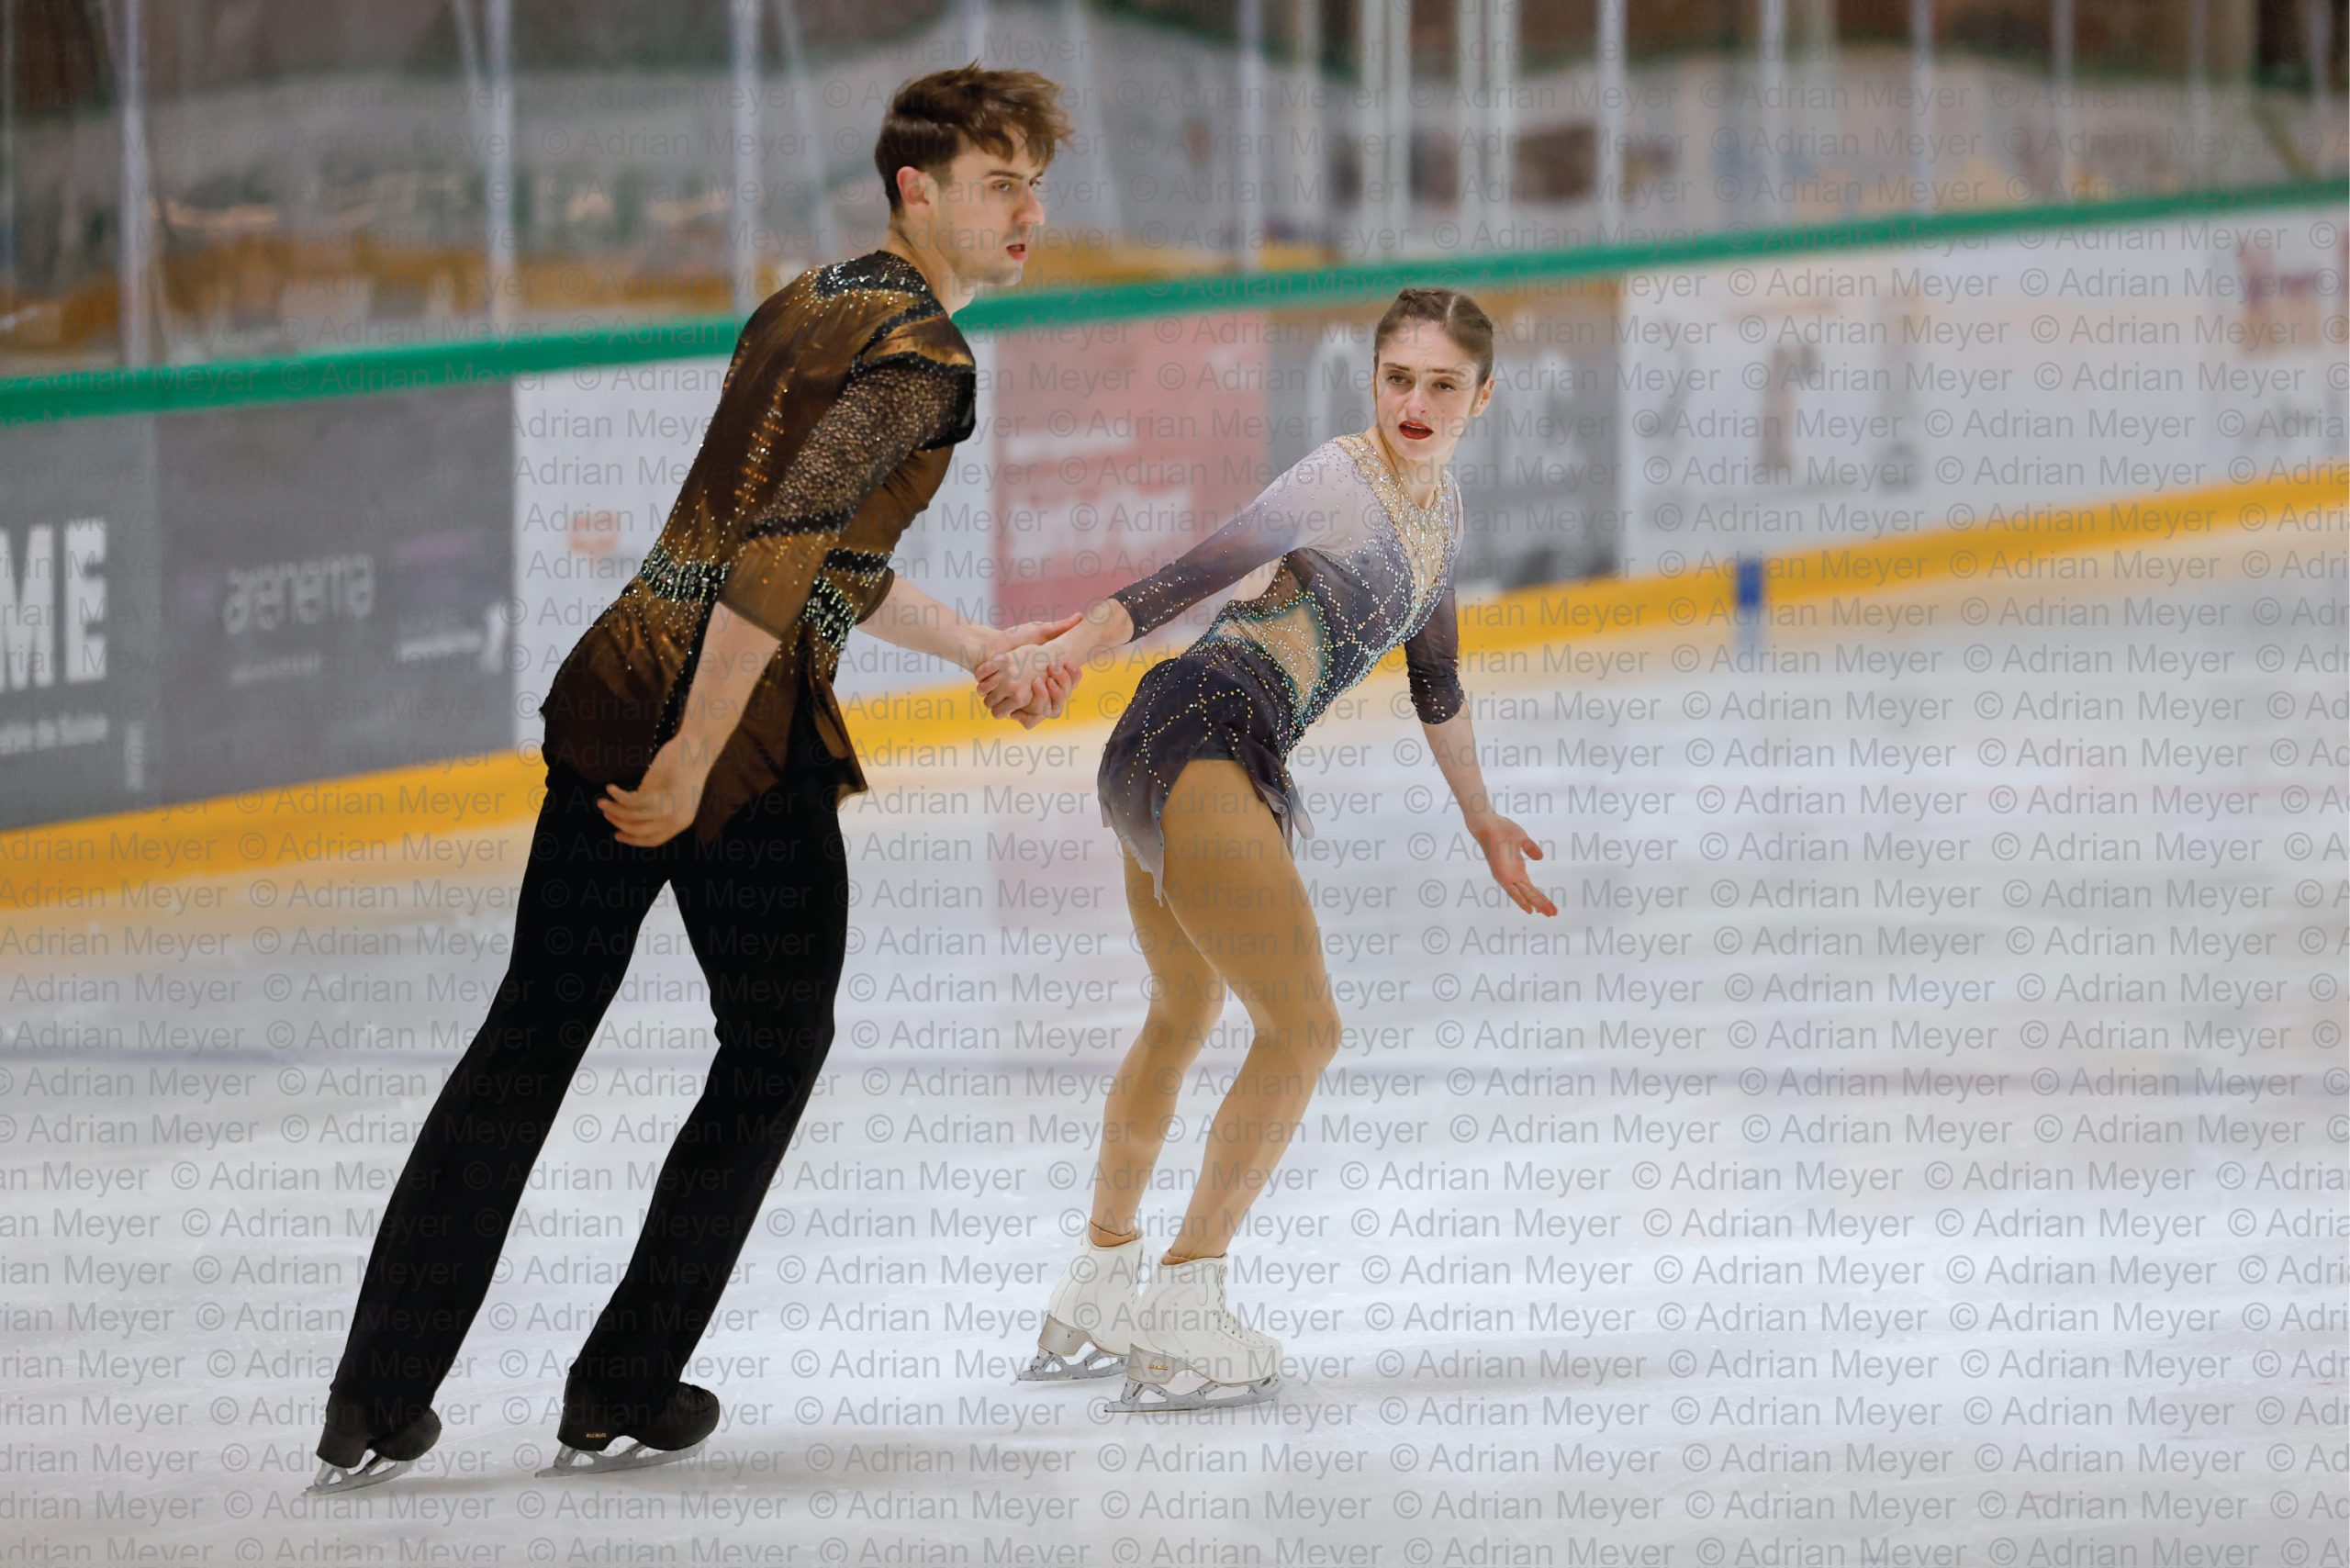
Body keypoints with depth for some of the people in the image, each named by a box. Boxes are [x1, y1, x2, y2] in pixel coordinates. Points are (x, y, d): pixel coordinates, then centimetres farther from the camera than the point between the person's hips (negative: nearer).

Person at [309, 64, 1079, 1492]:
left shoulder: (803, 306, 17)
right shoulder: (920, 356, -12)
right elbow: (779, 555, -22)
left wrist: (978, 647, 39)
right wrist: (696, 760, -23)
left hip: (618, 686, 8)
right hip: (748, 736, -8)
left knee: (529, 1041, 12)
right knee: (776, 1050, 13)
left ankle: (375, 1411, 10)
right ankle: (624, 1399, 17)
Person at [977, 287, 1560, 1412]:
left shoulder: (1436, 503, 15)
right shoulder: (1340, 485, -13)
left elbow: (1434, 676, 31)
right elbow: (1199, 572, -27)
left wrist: (1480, 818, 42)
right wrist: (1060, 651, -41)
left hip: (1224, 765, 10)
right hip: (1196, 739, -10)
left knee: (1182, 1022, 26)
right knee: (1302, 1029, -15)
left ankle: (1095, 1296, 44)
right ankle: (1180, 1326, -12)